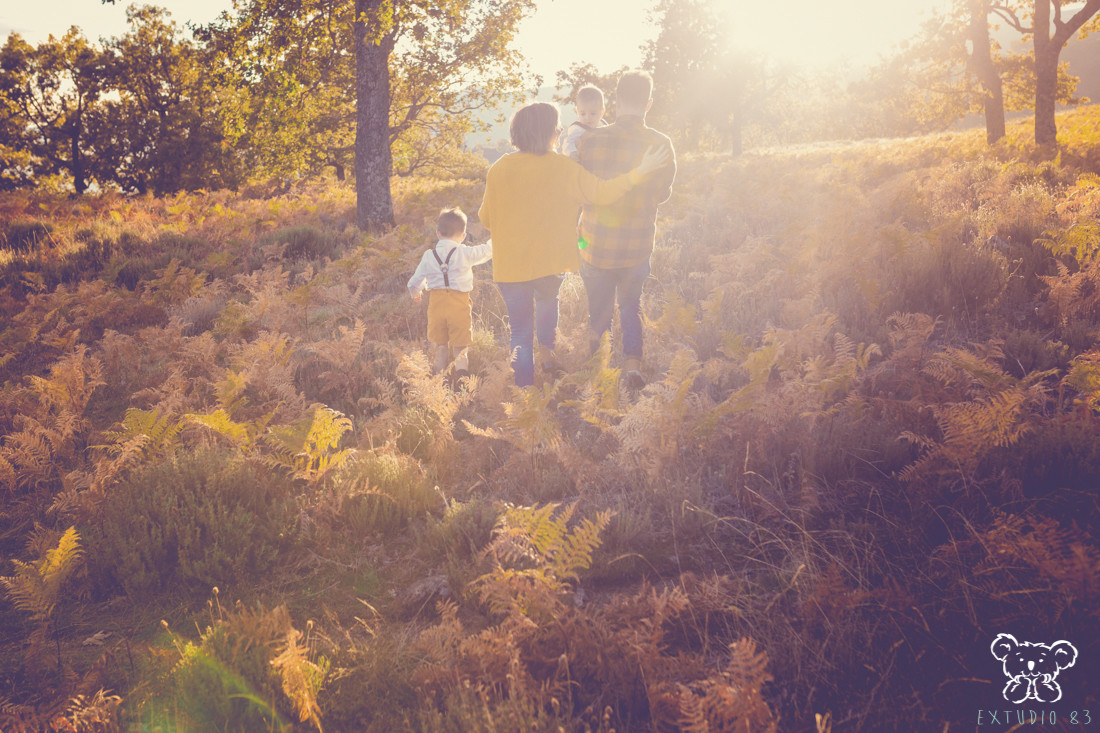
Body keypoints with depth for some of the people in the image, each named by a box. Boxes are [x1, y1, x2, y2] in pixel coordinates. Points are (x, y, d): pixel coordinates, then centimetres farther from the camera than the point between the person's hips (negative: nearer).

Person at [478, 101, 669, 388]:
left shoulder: (498, 170, -5)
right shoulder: (562, 167, -11)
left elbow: (486, 219, 4)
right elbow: (600, 192, -13)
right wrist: (641, 171, -10)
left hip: (511, 265, 0)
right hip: (551, 261, 0)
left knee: (520, 331, 9)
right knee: (547, 300, 35)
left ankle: (525, 388, 7)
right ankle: (547, 350, 24)